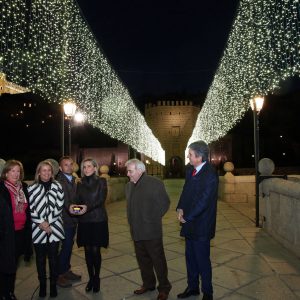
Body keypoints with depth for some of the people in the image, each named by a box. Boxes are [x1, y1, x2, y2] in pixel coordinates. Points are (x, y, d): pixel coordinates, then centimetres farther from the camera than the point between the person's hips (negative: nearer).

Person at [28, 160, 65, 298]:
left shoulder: (57, 186, 1)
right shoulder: (32, 188, -2)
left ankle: (53, 284, 24)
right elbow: (29, 209, -4)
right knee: (40, 258, 11)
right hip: (38, 228, 0)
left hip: (54, 227, 0)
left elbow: (59, 207, -3)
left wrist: (48, 222, -10)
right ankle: (42, 284, 28)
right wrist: (41, 222, -11)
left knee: (53, 257, 7)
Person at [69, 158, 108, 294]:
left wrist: (88, 207, -29)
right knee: (87, 250, 7)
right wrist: (73, 206, -20)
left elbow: (101, 199, -12)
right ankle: (90, 278, 24)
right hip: (84, 221, 3)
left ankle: (97, 278, 19)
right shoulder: (80, 184, 10)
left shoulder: (101, 181, -2)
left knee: (95, 250, -1)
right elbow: (77, 200, 3)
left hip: (98, 220, -3)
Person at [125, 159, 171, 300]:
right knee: (142, 259, 17)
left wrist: (154, 219, -7)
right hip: (136, 231, 7)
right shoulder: (129, 185, 11)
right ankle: (148, 284, 34)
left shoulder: (155, 183, -12)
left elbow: (165, 203, -9)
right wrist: (132, 222, 13)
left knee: (158, 259, 3)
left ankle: (164, 288, 18)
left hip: (151, 231, -7)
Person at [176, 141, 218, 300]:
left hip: (201, 225, -7)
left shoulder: (210, 175, -21)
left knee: (202, 260, 7)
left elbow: (203, 201, -22)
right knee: (190, 257, 19)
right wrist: (180, 208, -5)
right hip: (189, 223, 8)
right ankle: (192, 287, 38)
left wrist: (187, 217, -15)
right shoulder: (190, 170, 4)